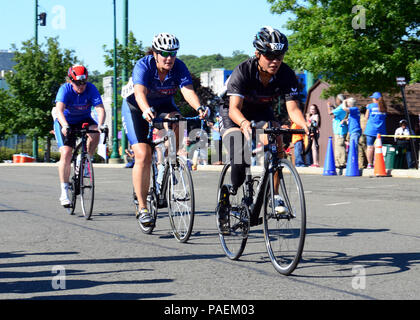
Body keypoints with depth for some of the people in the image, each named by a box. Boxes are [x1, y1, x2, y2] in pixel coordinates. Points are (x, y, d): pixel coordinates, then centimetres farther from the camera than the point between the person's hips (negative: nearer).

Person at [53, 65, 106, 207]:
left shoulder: (91, 88, -20)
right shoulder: (65, 89, -23)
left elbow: (100, 109, -29)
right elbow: (59, 110, -37)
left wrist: (100, 124, -49)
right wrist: (65, 126, -55)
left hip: (84, 120, 2)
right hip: (65, 122, -2)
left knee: (95, 134, -30)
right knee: (66, 153, -17)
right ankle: (64, 192, -11)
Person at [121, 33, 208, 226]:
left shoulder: (179, 67, -20)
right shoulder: (143, 66, -28)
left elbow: (188, 91, -34)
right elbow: (139, 92, -43)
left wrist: (199, 108, -54)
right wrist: (146, 110, -64)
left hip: (164, 106, 3)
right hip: (136, 108, -3)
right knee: (143, 156, -15)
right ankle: (142, 208, -8)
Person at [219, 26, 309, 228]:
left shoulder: (286, 74, -22)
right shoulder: (243, 71, -31)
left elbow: (292, 107, -26)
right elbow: (234, 107, -39)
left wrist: (305, 126, -47)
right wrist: (244, 123, -60)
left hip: (262, 113, 3)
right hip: (235, 116, -3)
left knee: (276, 141, -28)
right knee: (240, 164, -20)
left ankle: (274, 196, -21)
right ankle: (227, 194, 10)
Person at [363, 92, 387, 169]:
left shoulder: (370, 106, -2)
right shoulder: (383, 107, 8)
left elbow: (367, 116, 3)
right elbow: (384, 117, 16)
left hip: (371, 129, -3)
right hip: (381, 129, 3)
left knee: (370, 147, 1)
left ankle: (370, 164, -1)